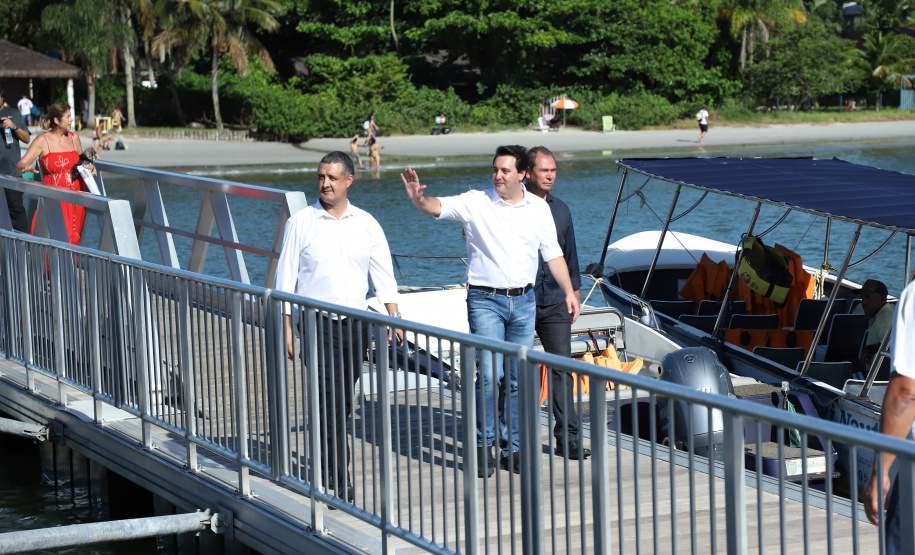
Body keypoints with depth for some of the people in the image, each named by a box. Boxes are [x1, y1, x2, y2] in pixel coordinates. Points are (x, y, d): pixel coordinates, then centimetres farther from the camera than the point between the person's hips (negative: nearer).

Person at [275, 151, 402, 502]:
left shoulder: (366, 224, 7)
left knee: (344, 401, 9)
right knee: (331, 401, -10)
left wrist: (393, 319, -1)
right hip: (317, 323, -3)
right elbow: (285, 280, 1)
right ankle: (341, 481, -12)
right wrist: (286, 328, -4)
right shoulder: (301, 223, 0)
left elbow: (383, 275, 9)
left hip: (356, 323, 3)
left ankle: (327, 465, 25)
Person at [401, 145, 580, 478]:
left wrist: (569, 292, 8)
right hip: (485, 300, -3)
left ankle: (512, 449, 16)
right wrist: (418, 198, -38)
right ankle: (483, 447, 1)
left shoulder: (539, 209, 7)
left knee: (519, 378, 7)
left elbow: (553, 254, 14)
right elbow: (439, 207, -17)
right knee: (489, 375, -12)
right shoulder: (476, 203, -3)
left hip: (524, 301, 3)